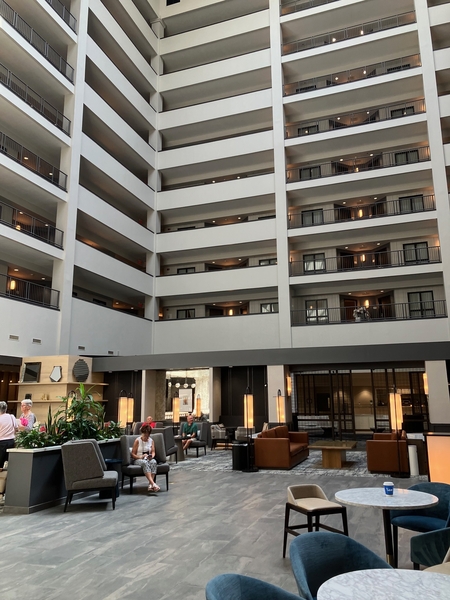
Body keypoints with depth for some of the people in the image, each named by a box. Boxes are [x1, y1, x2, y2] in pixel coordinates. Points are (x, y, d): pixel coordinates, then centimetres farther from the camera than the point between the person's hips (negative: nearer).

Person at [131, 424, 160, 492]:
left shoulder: (151, 440, 12)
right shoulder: (137, 440, 0)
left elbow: (153, 452, 8)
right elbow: (133, 454, -1)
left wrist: (152, 456, -15)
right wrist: (141, 456, -17)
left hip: (149, 459, 3)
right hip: (138, 460, -3)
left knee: (153, 462, -34)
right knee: (145, 463, -39)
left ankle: (150, 484, -42)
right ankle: (153, 484, -53)